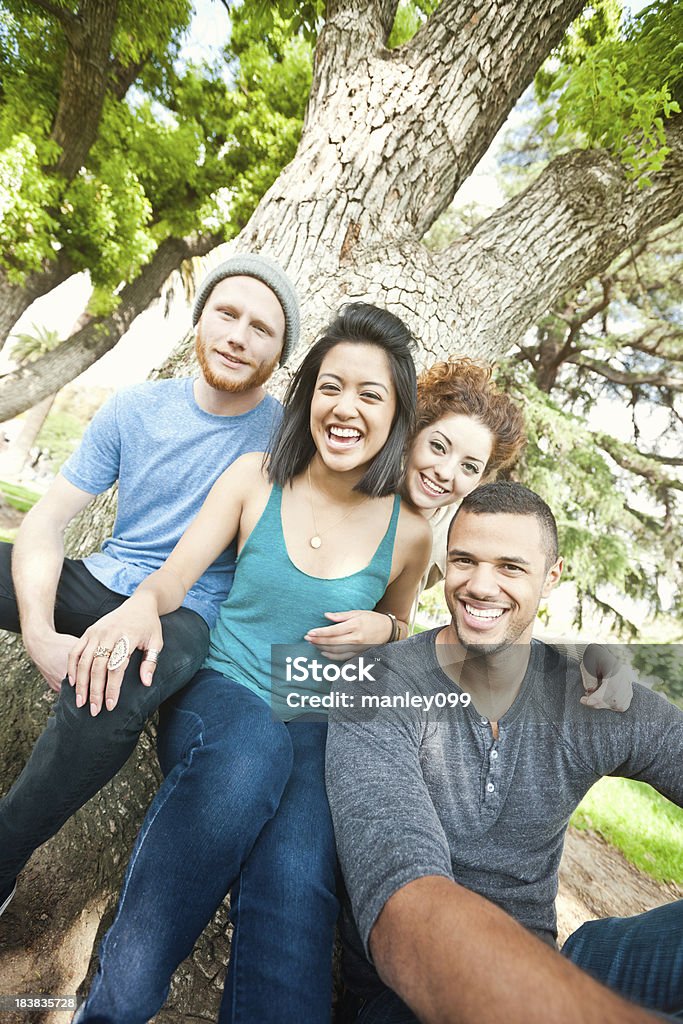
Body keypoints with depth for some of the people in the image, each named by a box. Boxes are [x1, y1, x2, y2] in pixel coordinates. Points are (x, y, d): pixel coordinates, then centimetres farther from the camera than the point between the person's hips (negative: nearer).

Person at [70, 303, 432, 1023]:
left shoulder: (408, 533, 1)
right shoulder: (256, 479, -1)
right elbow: (175, 575, -1)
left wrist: (385, 631, -6)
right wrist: (141, 604, -24)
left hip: (324, 728, 1)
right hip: (223, 691, 0)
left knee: (295, 883, -31)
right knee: (254, 758, -35)